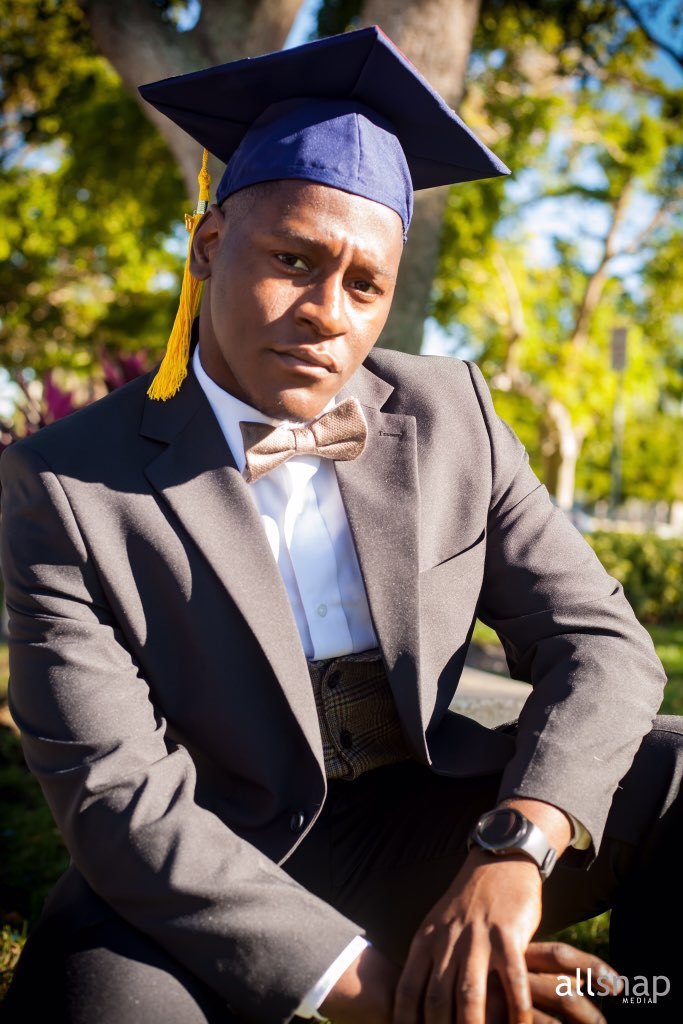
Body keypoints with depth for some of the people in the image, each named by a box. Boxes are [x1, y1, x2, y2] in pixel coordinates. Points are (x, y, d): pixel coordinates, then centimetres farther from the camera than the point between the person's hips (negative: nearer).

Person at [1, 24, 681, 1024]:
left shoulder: (449, 415, -2)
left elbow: (599, 642, -6)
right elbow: (120, 794, -17)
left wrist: (510, 851, -25)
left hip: (424, 831, 4)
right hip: (202, 879, -3)